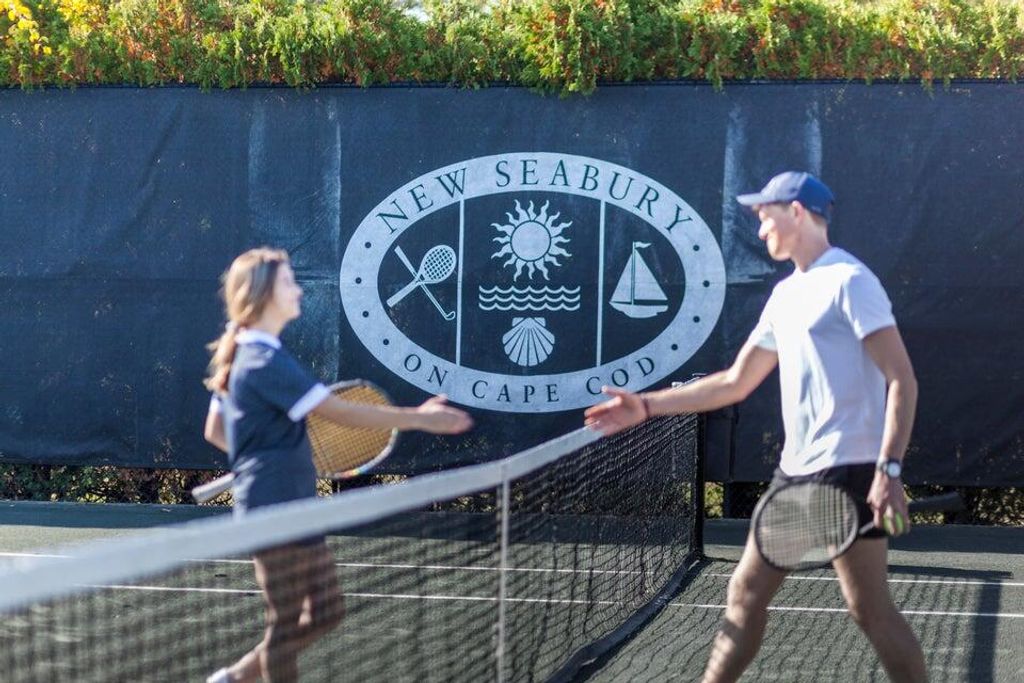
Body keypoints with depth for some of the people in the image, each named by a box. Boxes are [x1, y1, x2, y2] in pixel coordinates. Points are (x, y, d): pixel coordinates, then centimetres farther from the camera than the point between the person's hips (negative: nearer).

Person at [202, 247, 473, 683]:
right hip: (276, 513, -10)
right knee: (287, 623, -1)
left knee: (326, 611, 15)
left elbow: (214, 432, 20)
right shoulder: (267, 362, -19)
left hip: (294, 509, 10)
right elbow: (341, 412, -21)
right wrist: (418, 417, -16)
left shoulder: (240, 357, 12)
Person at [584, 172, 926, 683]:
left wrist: (889, 470, -24)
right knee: (745, 591, 10)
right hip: (796, 470, 9)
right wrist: (646, 406, 18)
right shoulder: (786, 294, 17)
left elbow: (902, 380, -16)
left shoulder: (848, 281, -10)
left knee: (869, 607, -7)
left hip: (848, 470, -9)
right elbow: (735, 382, 23)